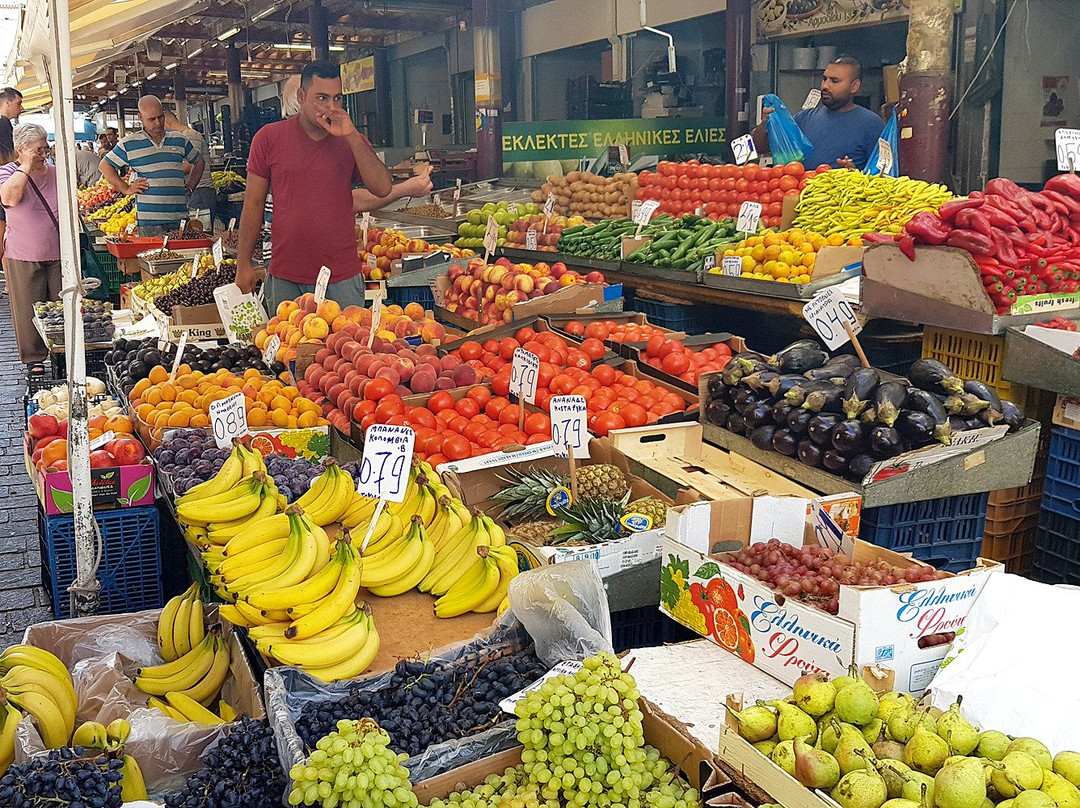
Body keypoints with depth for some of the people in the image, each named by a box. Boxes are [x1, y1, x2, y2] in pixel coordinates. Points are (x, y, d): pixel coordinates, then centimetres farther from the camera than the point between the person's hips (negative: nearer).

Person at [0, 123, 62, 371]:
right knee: (29, 310, 3)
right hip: (23, 258, -2)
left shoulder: (56, 173, 7)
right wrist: (26, 167, -17)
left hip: (58, 254, 2)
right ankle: (33, 357, 15)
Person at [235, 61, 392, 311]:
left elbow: (382, 188, -10)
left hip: (342, 279, 1)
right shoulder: (269, 138, 2)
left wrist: (351, 136, -15)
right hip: (284, 278, 0)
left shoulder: (351, 141, 4)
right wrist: (243, 264, 2)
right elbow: (253, 204, 5)